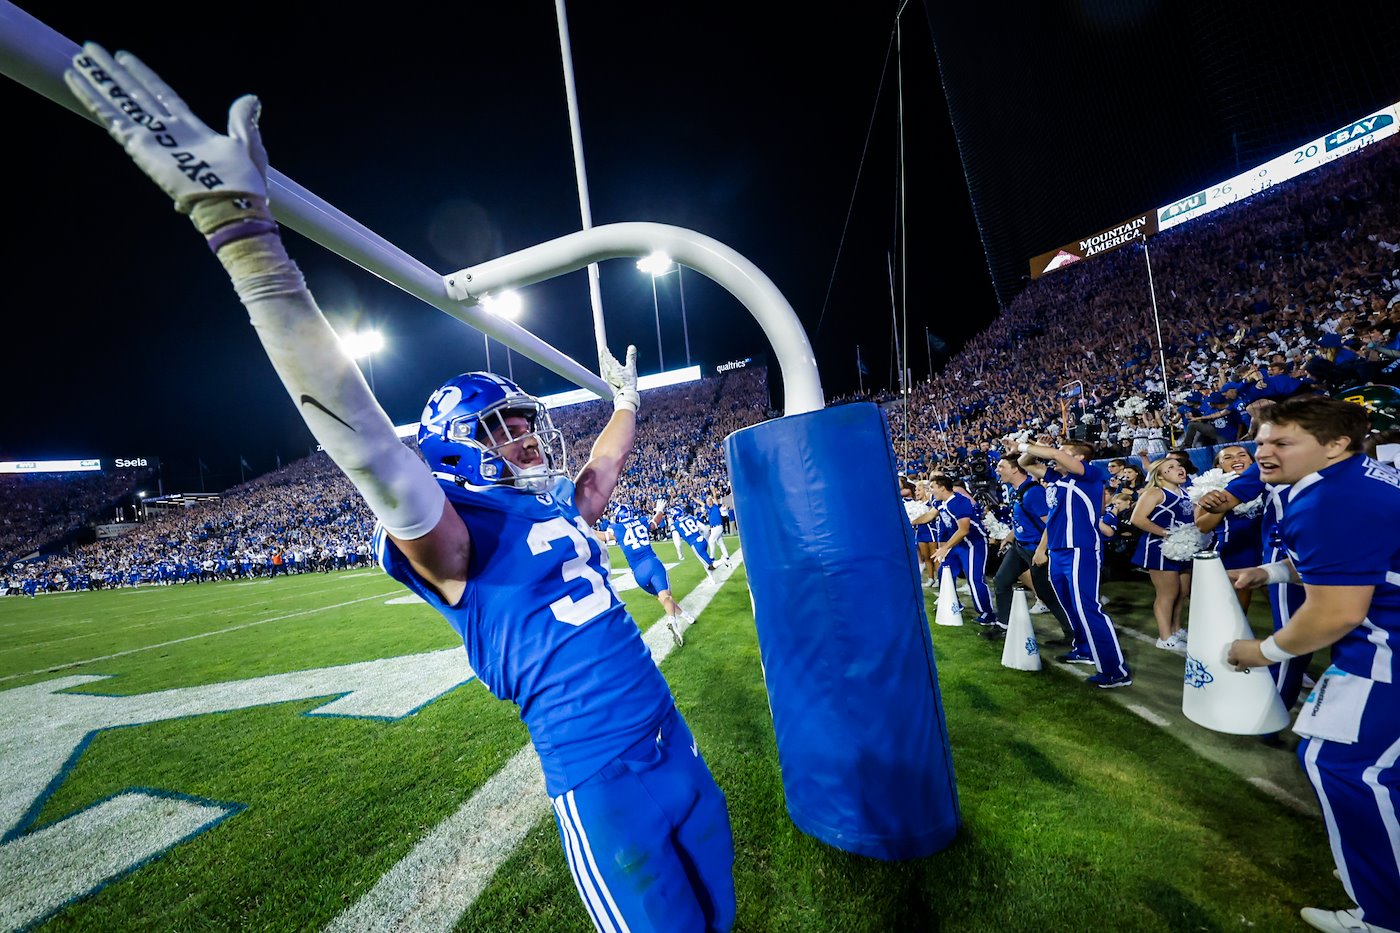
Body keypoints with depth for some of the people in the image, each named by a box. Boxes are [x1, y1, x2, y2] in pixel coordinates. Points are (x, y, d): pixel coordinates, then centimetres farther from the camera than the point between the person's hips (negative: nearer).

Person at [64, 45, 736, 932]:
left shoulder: (560, 511, 4)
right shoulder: (463, 542, -17)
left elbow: (607, 463, 23)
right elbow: (366, 440, -30)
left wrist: (627, 397, 36)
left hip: (677, 749, 8)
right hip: (605, 787, -7)